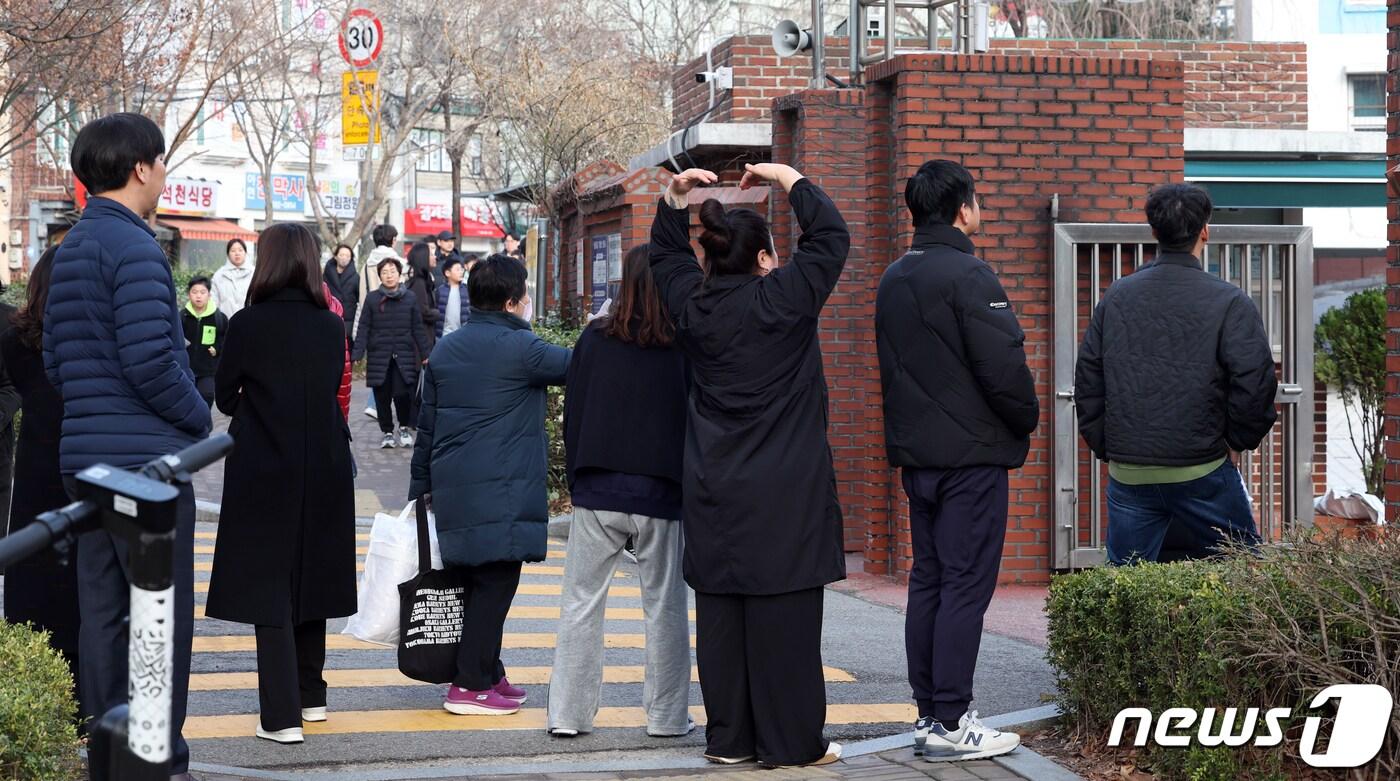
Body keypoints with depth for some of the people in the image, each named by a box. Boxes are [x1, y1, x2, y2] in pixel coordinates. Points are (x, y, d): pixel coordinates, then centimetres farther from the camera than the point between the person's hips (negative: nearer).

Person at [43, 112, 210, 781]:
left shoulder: (69, 249, 14)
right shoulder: (134, 246, -14)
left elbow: (55, 362, 18)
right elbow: (150, 359, -22)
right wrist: (199, 417, -7)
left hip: (87, 456, 9)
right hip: (147, 456, -9)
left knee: (102, 612, 13)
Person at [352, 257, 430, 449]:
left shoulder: (410, 298, 5)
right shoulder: (372, 299, 4)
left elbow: (418, 328, 8)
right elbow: (364, 328, 3)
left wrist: (425, 354, 5)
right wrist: (357, 354, -5)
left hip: (404, 356, -1)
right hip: (379, 357, 1)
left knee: (403, 393, -12)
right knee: (382, 397, 4)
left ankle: (404, 428, 11)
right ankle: (387, 433, 18)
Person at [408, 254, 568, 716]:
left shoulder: (444, 351, 12)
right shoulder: (519, 348, -11)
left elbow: (426, 424, 16)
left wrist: (421, 485, 23)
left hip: (452, 489, 8)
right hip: (500, 492, -8)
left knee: (474, 581, 14)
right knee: (494, 583, -4)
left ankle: (487, 673, 21)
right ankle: (472, 685, -3)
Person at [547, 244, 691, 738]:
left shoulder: (594, 340, -2)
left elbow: (572, 414, 4)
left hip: (597, 493, 1)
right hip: (660, 494, -1)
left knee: (582, 602, 7)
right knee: (664, 606, 8)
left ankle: (568, 714, 8)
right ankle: (666, 716, 13)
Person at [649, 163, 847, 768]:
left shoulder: (692, 304, 4)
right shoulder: (784, 298, -10)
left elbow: (666, 254, 24)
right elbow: (831, 236, 1)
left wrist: (675, 198, 20)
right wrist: (790, 180, 9)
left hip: (714, 492, 5)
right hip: (785, 492, -5)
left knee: (720, 614, 8)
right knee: (783, 616, -2)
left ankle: (728, 736, 13)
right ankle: (790, 740, 2)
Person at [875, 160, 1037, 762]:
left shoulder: (892, 280, 13)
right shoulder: (968, 276, -15)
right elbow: (1003, 367, -18)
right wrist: (1026, 421, -2)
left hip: (916, 454, 8)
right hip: (971, 454, -8)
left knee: (927, 580, 12)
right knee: (965, 586, -6)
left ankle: (927, 713, 16)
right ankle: (950, 723, -6)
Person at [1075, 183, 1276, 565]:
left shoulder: (1116, 298, 6)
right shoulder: (1229, 302, -7)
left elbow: (1087, 380, 9)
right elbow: (1255, 385, -12)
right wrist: (1235, 441, 4)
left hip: (1127, 473, 3)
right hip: (1202, 472, -3)